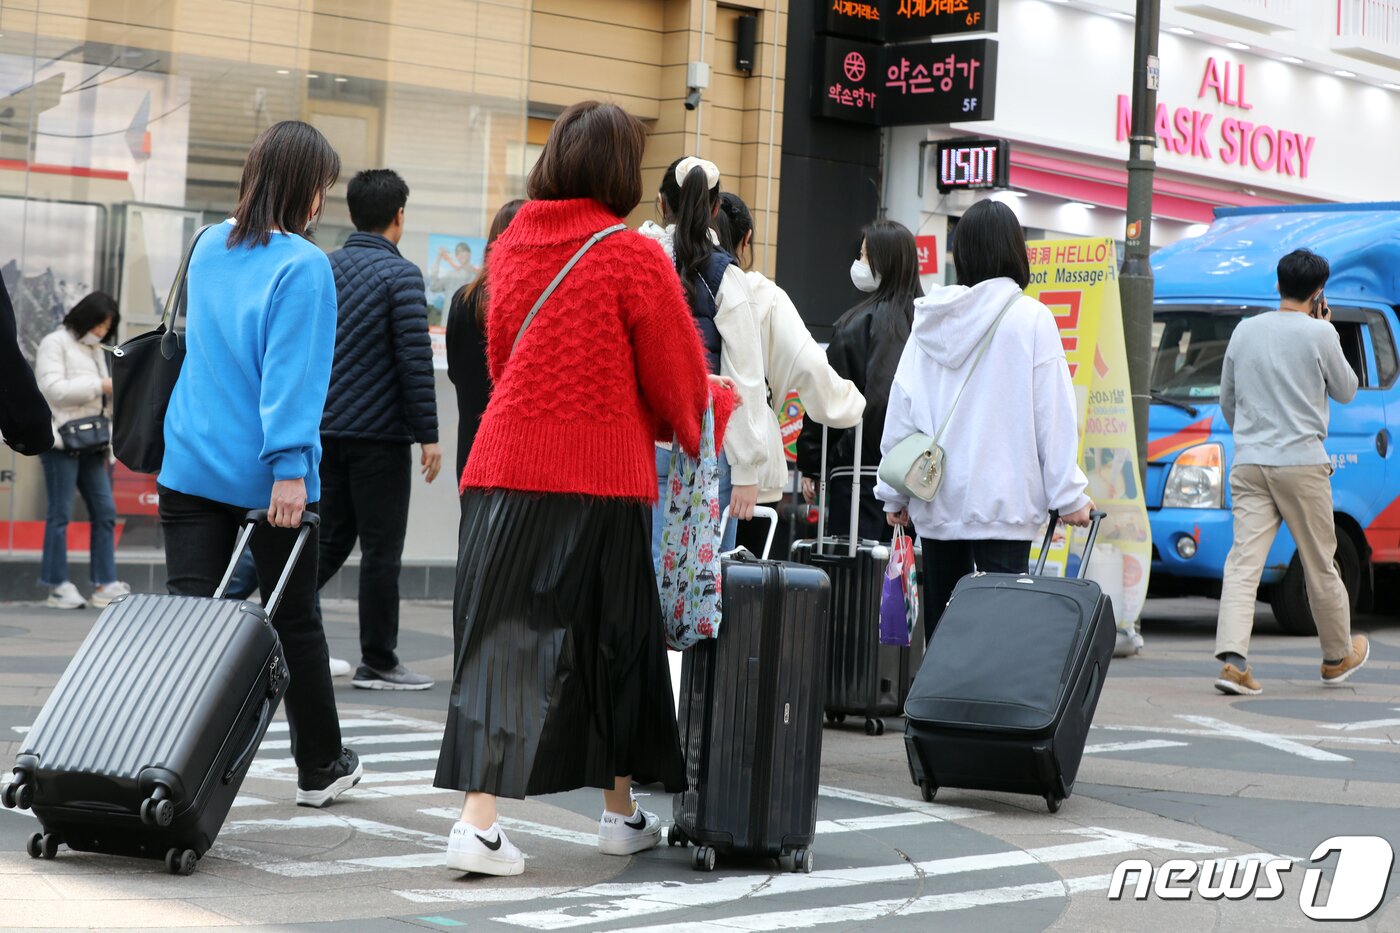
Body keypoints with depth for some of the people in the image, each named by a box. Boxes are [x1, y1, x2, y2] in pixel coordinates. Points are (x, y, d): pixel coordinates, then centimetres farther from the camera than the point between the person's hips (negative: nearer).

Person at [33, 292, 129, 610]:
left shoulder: (96, 351, 22)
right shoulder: (55, 344, -2)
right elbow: (53, 389, -16)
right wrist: (99, 385, -16)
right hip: (62, 440, -8)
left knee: (105, 511, 4)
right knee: (61, 514, -4)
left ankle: (105, 584, 6)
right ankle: (58, 587, 1)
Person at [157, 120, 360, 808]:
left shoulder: (209, 248, 9)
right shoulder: (303, 266, -12)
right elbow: (293, 374, -20)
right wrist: (289, 467, -22)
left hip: (190, 465, 5)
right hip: (269, 475, -5)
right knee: (294, 621, 9)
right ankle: (320, 769, 24)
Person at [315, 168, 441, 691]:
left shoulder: (322, 269, 10)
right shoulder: (401, 274, -9)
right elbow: (415, 358, -15)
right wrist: (428, 433, -12)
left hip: (325, 429, 6)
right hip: (380, 432, -6)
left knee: (331, 539, 15)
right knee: (381, 549, 1)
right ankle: (377, 663, 5)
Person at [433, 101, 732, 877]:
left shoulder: (511, 247, 9)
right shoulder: (634, 257, -7)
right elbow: (678, 383, 0)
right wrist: (711, 412, 23)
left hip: (503, 466, 4)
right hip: (599, 478, -3)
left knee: (500, 638, 3)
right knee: (612, 639, 12)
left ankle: (478, 815, -11)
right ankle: (621, 812, 25)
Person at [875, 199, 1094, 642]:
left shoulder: (930, 319, 7)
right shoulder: (1030, 319, -5)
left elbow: (900, 412, 8)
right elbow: (1053, 416, -6)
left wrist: (895, 493, 15)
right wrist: (1069, 495, -1)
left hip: (936, 504, 4)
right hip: (1002, 504, -4)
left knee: (940, 625, 10)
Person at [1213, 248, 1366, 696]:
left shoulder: (1245, 330, 8)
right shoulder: (1319, 333, -7)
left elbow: (1226, 399, 17)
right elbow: (1346, 391, 8)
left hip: (1248, 463, 3)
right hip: (1301, 462, -3)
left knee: (1244, 560, -4)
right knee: (1320, 564, 11)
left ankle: (1233, 659, -19)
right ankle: (1338, 657, 27)